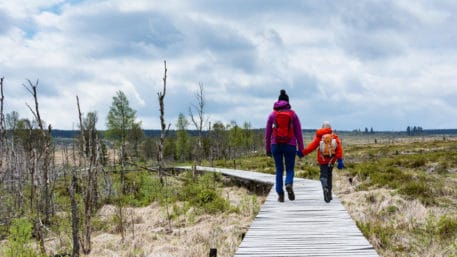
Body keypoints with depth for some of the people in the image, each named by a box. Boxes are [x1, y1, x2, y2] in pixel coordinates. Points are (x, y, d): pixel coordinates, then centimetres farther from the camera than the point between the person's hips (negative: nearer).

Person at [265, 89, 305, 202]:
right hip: (290, 145, -1)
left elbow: (267, 133, 5)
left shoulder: (272, 114, 4)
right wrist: (301, 148, 4)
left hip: (276, 145, 1)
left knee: (279, 170, 10)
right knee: (290, 169, 9)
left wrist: (267, 149, 12)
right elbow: (298, 132, 1)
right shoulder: (293, 114, 2)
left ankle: (280, 194, 2)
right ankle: (289, 184, -22)